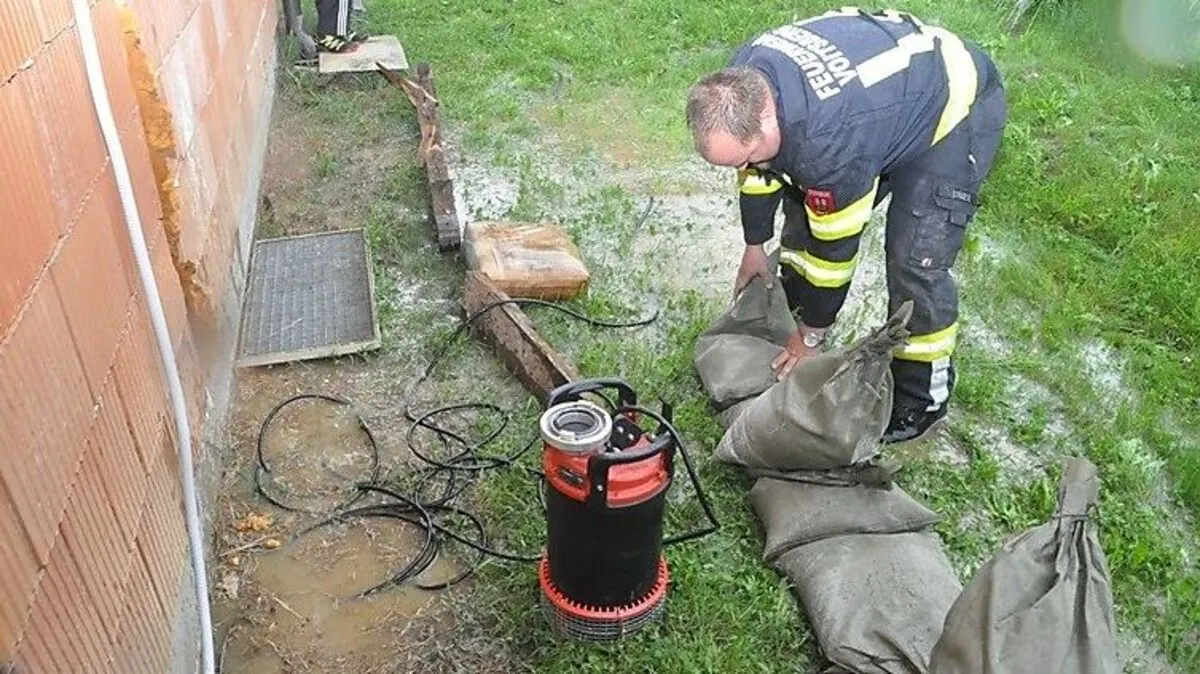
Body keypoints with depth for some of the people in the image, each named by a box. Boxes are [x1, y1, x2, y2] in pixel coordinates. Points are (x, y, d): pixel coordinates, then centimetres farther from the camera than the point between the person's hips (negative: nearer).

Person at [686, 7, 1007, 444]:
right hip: (892, 77, 8)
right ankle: (788, 320, 31)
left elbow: (835, 247, -29)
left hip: (956, 107, -8)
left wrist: (810, 339, -15)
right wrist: (754, 247, 13)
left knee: (916, 263, -13)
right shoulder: (741, 84, -19)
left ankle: (922, 402, 6)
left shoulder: (830, 140, -42)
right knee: (805, 209, 8)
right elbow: (758, 170, 0)